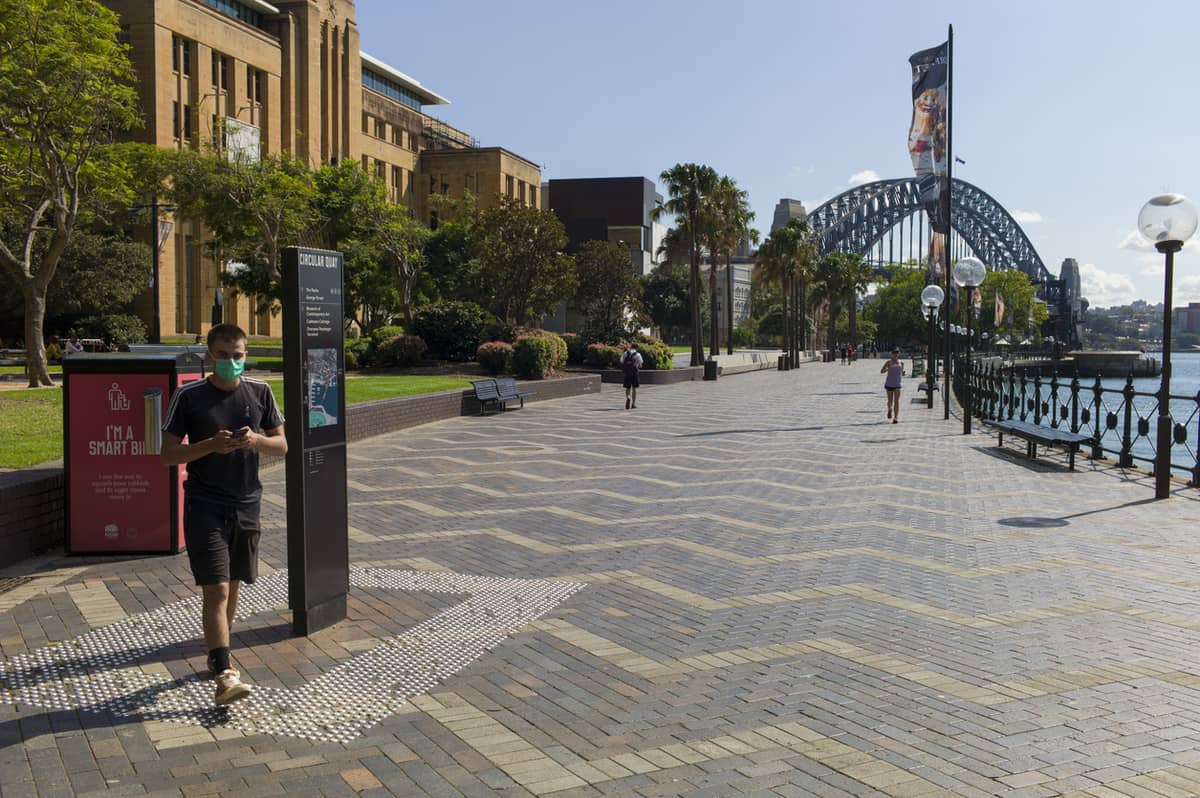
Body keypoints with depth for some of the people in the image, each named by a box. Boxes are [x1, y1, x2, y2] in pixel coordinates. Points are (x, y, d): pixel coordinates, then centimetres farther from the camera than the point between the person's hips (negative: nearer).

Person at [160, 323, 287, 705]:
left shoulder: (260, 392, 3)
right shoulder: (189, 397, -6)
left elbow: (281, 446, 7)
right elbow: (168, 454, -5)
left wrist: (256, 439, -15)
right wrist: (211, 445, -20)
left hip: (246, 505, 4)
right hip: (204, 506, -4)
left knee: (232, 586, 16)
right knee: (216, 590, -10)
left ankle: (217, 655, 35)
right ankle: (224, 675, -10)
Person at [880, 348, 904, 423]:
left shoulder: (901, 363, 7)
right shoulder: (888, 362, -1)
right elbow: (881, 371, -4)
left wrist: (903, 373, -4)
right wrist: (887, 369, -23)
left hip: (897, 384, 1)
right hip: (889, 384, -1)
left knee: (896, 401, -10)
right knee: (890, 401, 8)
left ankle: (896, 418, -11)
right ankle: (890, 409, 42)